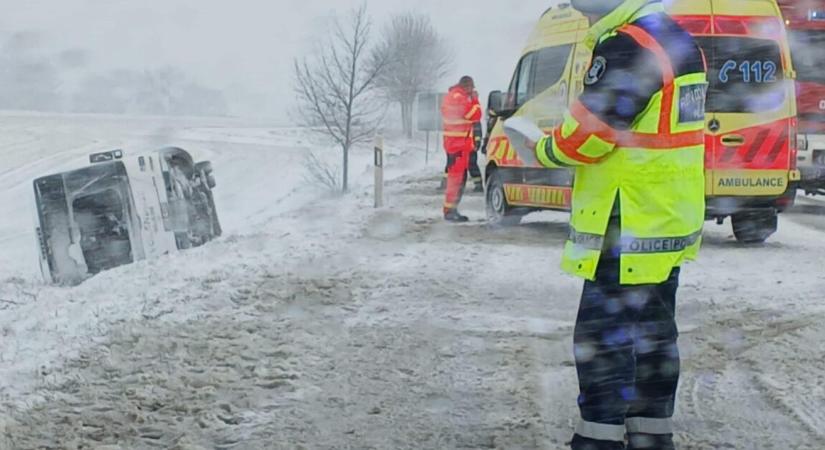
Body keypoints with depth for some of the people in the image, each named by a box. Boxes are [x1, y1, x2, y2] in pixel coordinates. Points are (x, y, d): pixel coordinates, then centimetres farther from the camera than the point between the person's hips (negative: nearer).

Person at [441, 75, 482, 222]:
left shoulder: (451, 96, 16)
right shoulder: (459, 98, -16)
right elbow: (475, 116, -16)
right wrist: (474, 100, -4)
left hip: (453, 142, 11)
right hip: (459, 143, -11)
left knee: (456, 176, 16)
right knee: (457, 177, -10)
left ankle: (451, 210, 20)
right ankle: (450, 211, -11)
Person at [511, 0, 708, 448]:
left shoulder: (626, 46, -19)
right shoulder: (678, 43, 12)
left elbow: (584, 136, -17)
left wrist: (542, 149, 2)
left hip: (626, 231, -10)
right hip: (670, 226, 10)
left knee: (602, 338, -3)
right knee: (653, 333, 16)